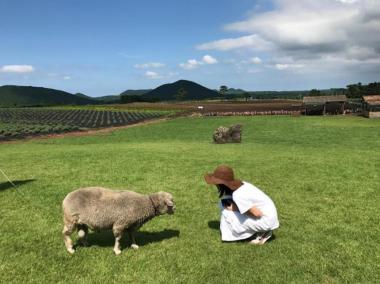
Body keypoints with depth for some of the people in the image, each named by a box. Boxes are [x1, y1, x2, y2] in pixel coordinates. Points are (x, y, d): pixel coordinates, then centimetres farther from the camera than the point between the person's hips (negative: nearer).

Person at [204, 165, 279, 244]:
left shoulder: (237, 195, -27)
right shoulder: (240, 184, -2)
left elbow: (257, 213, -24)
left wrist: (236, 209, -14)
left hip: (267, 220, -9)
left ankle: (263, 232, 0)